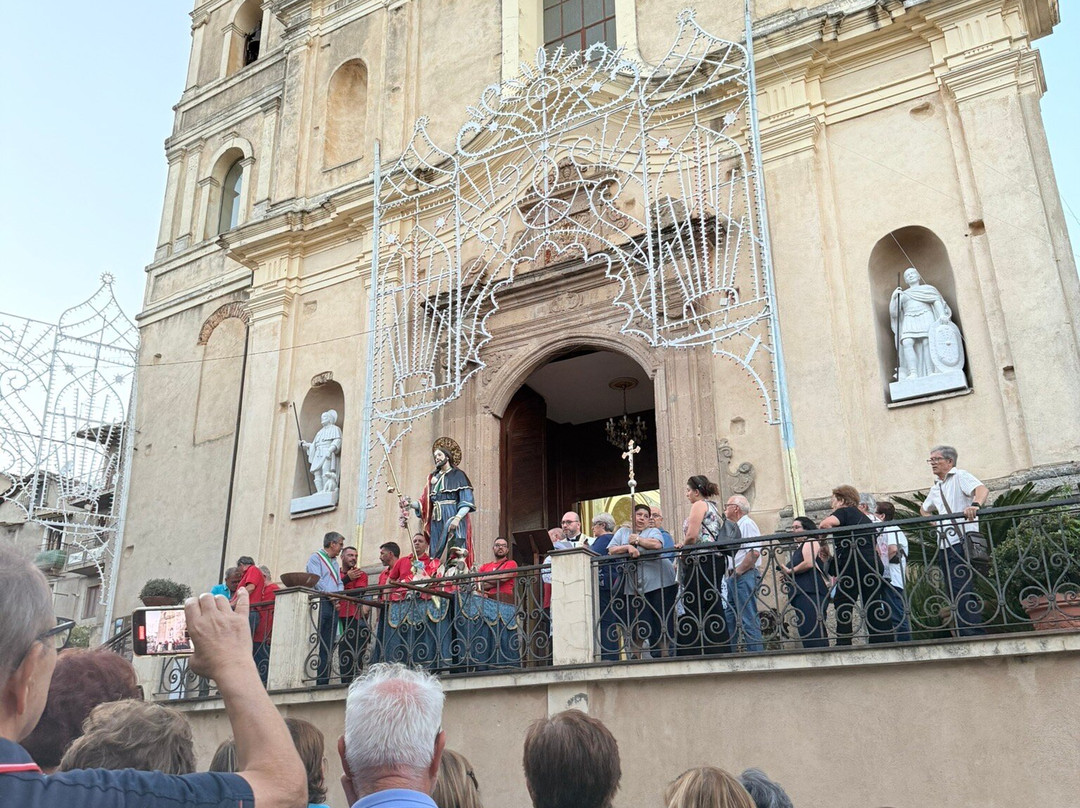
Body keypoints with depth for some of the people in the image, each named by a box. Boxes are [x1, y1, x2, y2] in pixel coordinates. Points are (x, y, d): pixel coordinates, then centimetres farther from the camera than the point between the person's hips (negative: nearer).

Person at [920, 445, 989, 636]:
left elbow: (982, 489, -22)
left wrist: (975, 505, -43)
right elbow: (924, 509, 38)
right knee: (954, 595, 6)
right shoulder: (936, 487, 21)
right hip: (944, 546, 9)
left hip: (961, 543, -8)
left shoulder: (960, 476, -2)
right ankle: (965, 636, 9)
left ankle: (974, 633, -19)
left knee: (962, 591, -17)